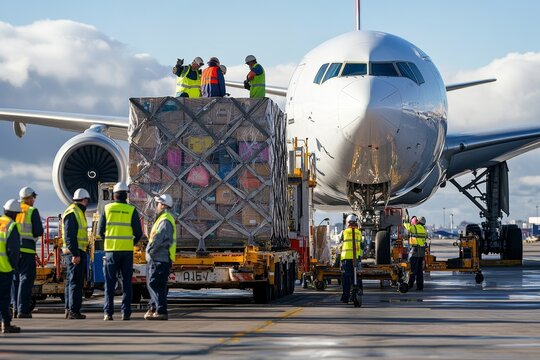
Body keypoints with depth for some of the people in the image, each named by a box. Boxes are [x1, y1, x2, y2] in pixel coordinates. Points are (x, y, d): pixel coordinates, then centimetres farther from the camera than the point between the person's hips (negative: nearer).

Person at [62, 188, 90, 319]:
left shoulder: (78, 212, 19)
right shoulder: (72, 213, -14)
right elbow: (69, 236, -20)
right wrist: (75, 254, -23)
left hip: (78, 252, 11)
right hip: (76, 252, -11)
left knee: (72, 281, 14)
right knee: (75, 281, -10)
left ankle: (69, 310, 19)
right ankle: (73, 311, -10)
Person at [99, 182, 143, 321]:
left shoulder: (107, 208, 1)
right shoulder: (131, 210, -2)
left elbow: (101, 230, 4)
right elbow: (138, 233, -2)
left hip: (111, 250, 0)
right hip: (127, 250, 0)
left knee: (110, 282, 5)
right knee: (126, 282, 6)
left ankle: (108, 312, -1)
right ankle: (126, 312, 2)